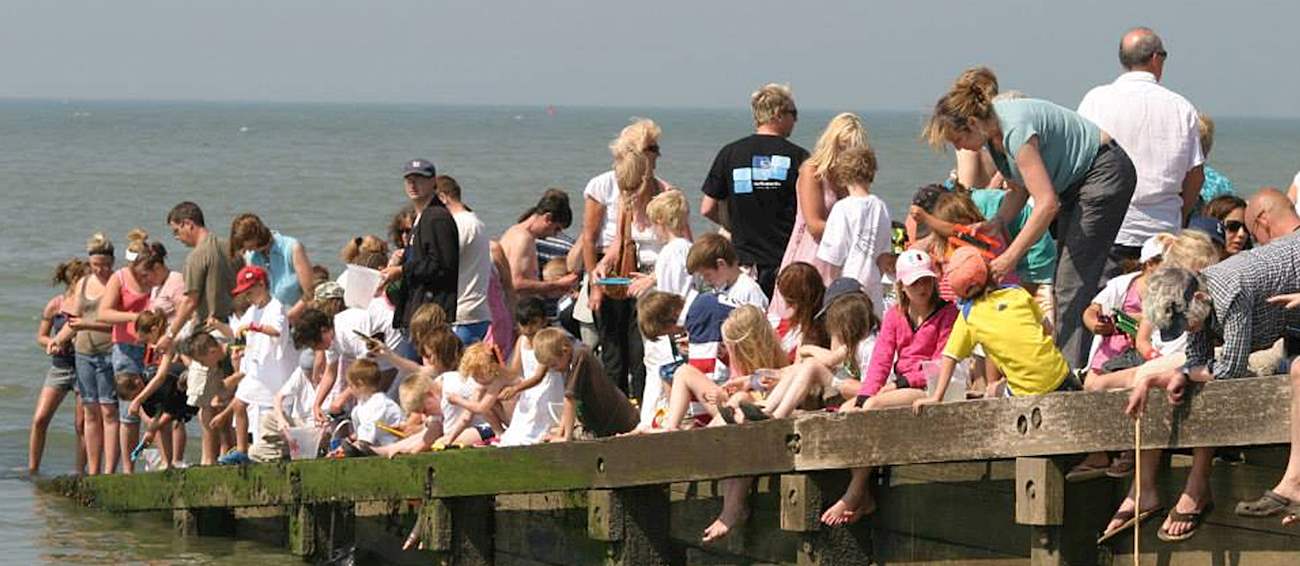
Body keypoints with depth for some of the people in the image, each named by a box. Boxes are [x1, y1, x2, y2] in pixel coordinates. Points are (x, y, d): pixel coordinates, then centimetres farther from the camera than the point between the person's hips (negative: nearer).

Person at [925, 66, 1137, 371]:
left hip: (1104, 173, -10)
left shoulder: (1016, 131, -31)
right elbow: (1020, 189, 9)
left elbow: (1047, 203, -33)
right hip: (1076, 182, 10)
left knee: (1075, 280, -14)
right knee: (1063, 283, 7)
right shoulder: (994, 131, -2)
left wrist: (1010, 257, -30)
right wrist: (998, 222, -10)